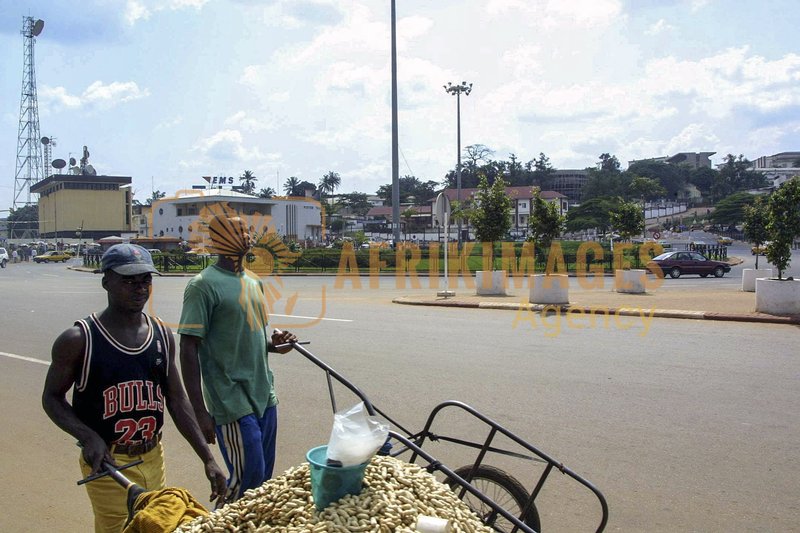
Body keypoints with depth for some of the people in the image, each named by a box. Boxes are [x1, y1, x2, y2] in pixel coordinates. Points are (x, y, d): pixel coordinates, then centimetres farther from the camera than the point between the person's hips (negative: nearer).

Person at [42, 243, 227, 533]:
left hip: (153, 458, 5)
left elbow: (176, 400, 6)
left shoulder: (162, 334, 2)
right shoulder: (79, 340, -12)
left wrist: (208, 458, 1)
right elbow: (52, 397, -3)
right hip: (106, 464, -5)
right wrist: (87, 436, -21)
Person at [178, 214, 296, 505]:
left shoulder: (254, 281, 12)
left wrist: (274, 344, 0)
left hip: (265, 397, 8)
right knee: (248, 481, -5)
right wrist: (200, 412, -17)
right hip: (233, 403, -8)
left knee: (265, 477, 14)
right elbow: (189, 349, -14)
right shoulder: (204, 284, -12)